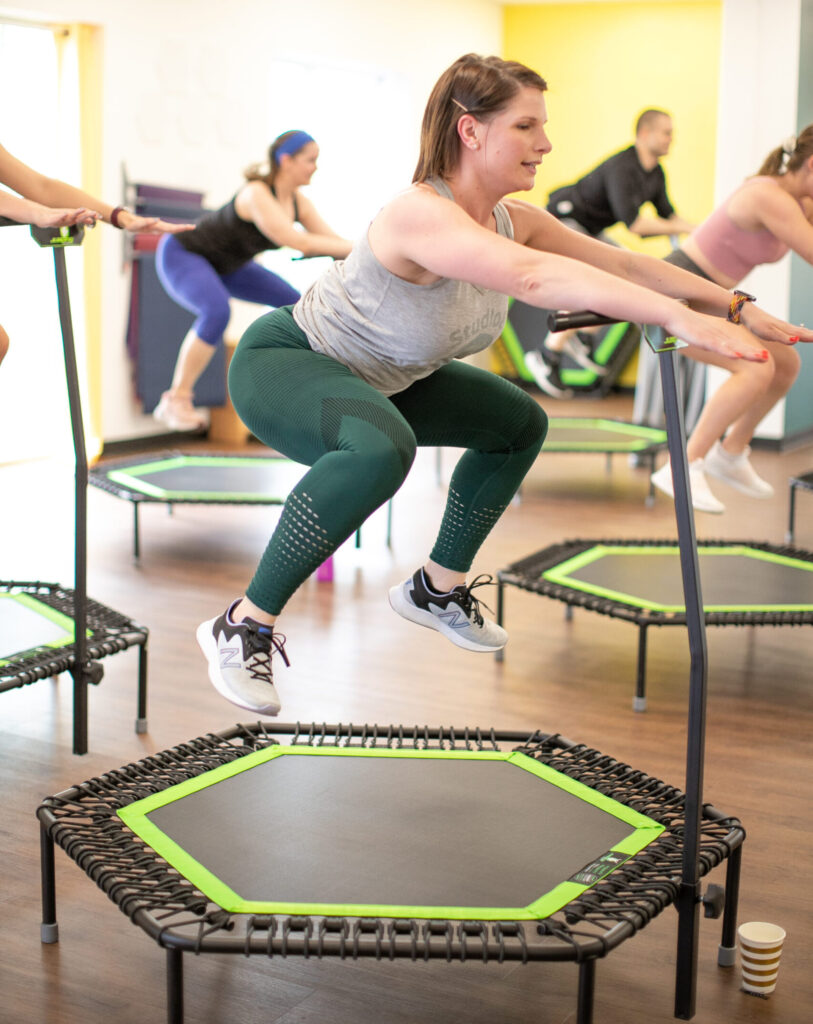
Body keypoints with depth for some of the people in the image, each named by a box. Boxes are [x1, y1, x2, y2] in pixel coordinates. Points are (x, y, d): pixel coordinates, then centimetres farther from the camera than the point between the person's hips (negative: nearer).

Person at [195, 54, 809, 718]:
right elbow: (533, 277, -51)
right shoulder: (420, 214, -35)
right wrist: (682, 317, -57)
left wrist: (738, 306, -7)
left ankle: (438, 590, 30)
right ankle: (243, 628, -26)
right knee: (381, 450, -41)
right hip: (281, 360, -9)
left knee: (519, 424, 17)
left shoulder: (513, 219, -9)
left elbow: (623, 263, -3)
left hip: (376, 377, 10)